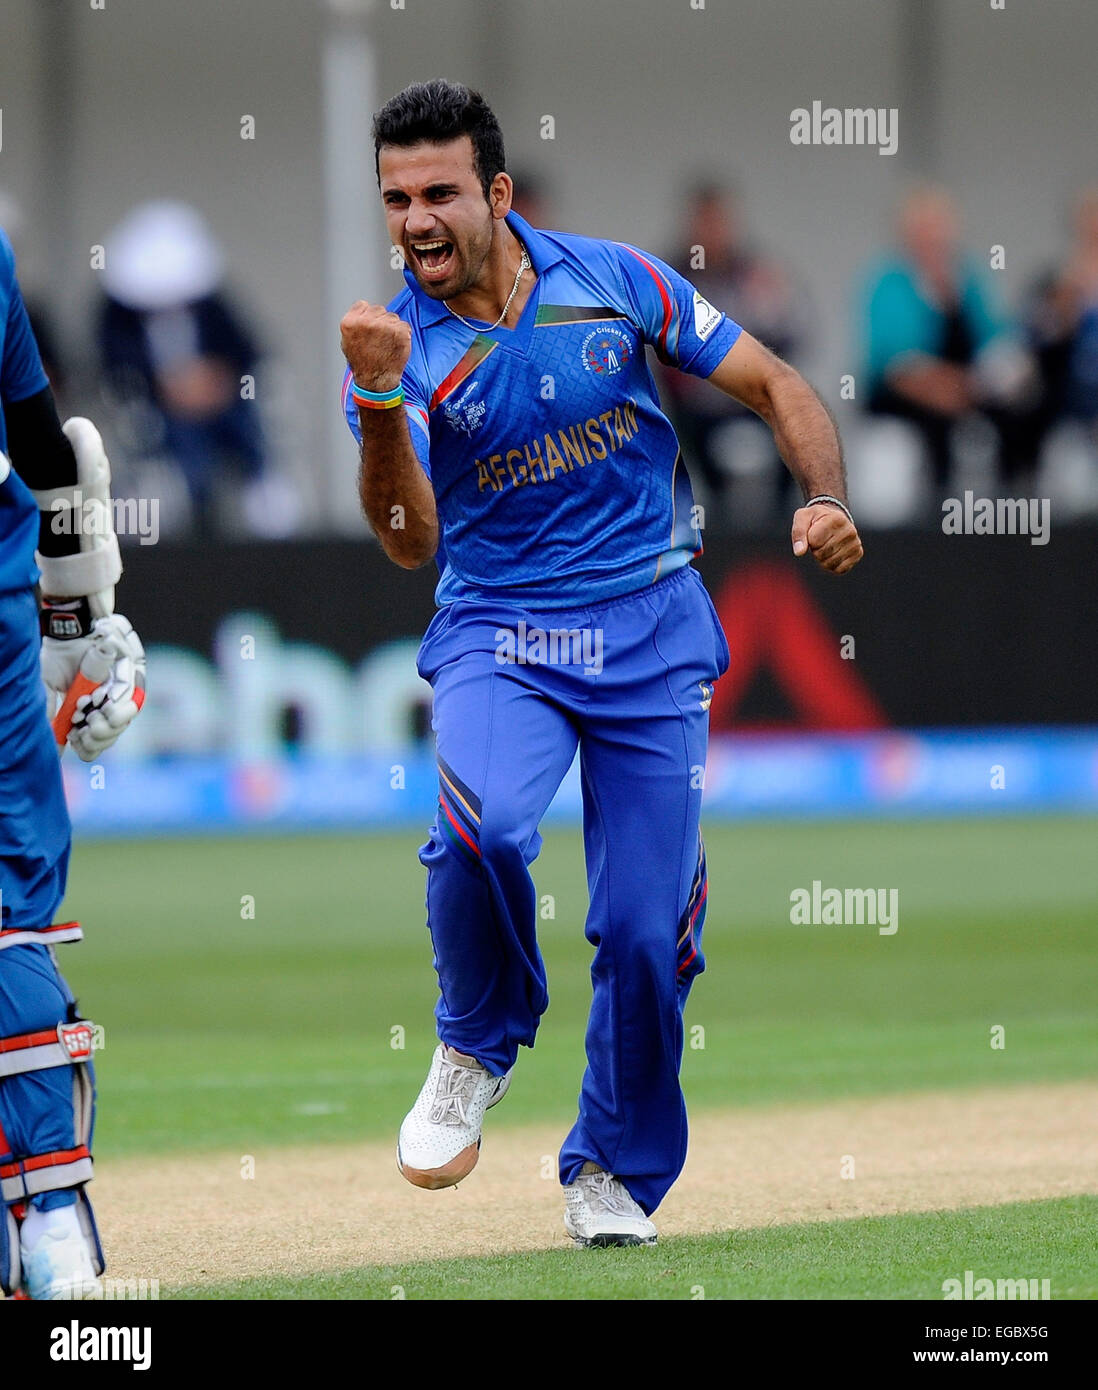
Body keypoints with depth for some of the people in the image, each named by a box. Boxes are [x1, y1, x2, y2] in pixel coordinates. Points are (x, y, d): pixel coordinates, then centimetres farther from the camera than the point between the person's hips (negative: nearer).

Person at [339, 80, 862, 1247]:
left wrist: (827, 502, -13)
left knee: (646, 931, -1)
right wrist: (379, 402, -33)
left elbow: (774, 386, 4)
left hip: (652, 635, 1)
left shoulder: (613, 280, -3)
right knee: (481, 825, -32)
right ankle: (477, 1045, -3)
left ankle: (615, 1173, 22)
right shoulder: (401, 345, -6)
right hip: (498, 636, -1)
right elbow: (409, 542, -18)